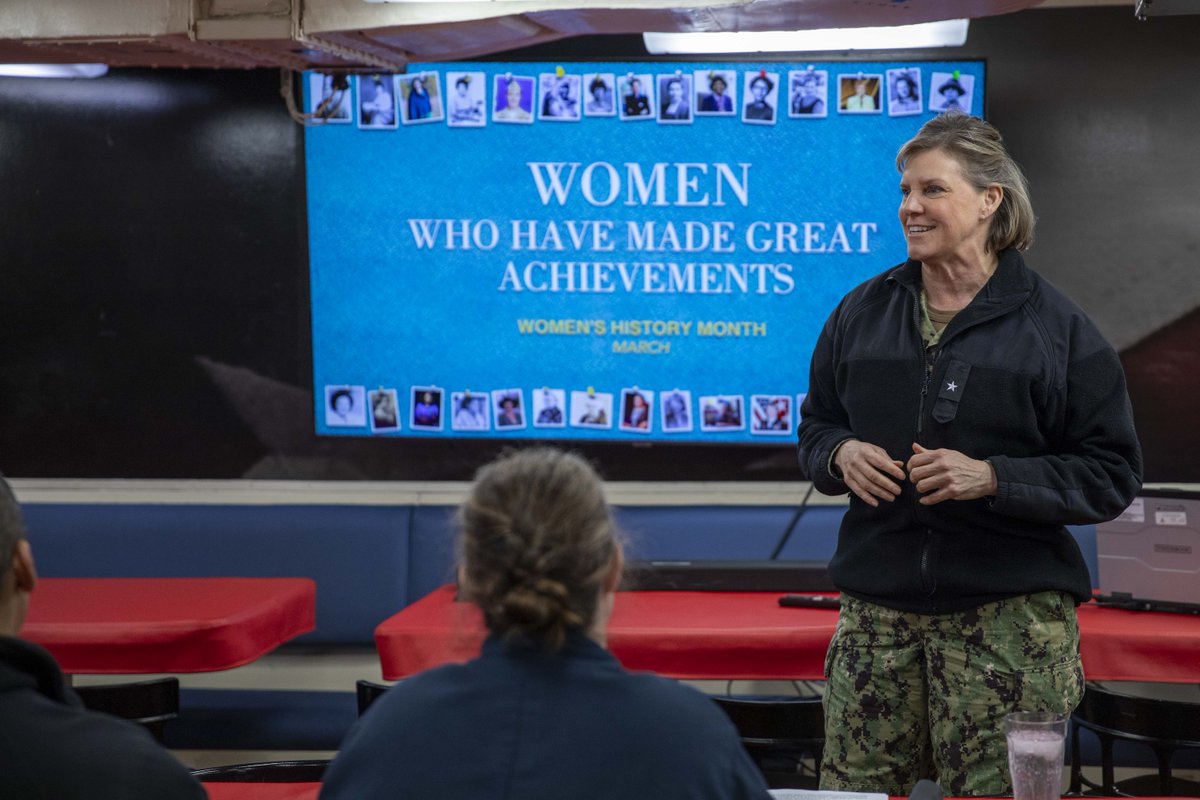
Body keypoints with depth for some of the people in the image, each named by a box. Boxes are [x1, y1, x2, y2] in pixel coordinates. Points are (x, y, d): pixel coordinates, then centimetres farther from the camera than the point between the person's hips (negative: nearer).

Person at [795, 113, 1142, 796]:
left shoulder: (1055, 325, -2)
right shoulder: (862, 313, 11)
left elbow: (1113, 473, -4)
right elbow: (815, 428, 20)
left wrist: (992, 478, -17)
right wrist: (841, 455, -4)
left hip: (1010, 612, -3)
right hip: (876, 607, 4)